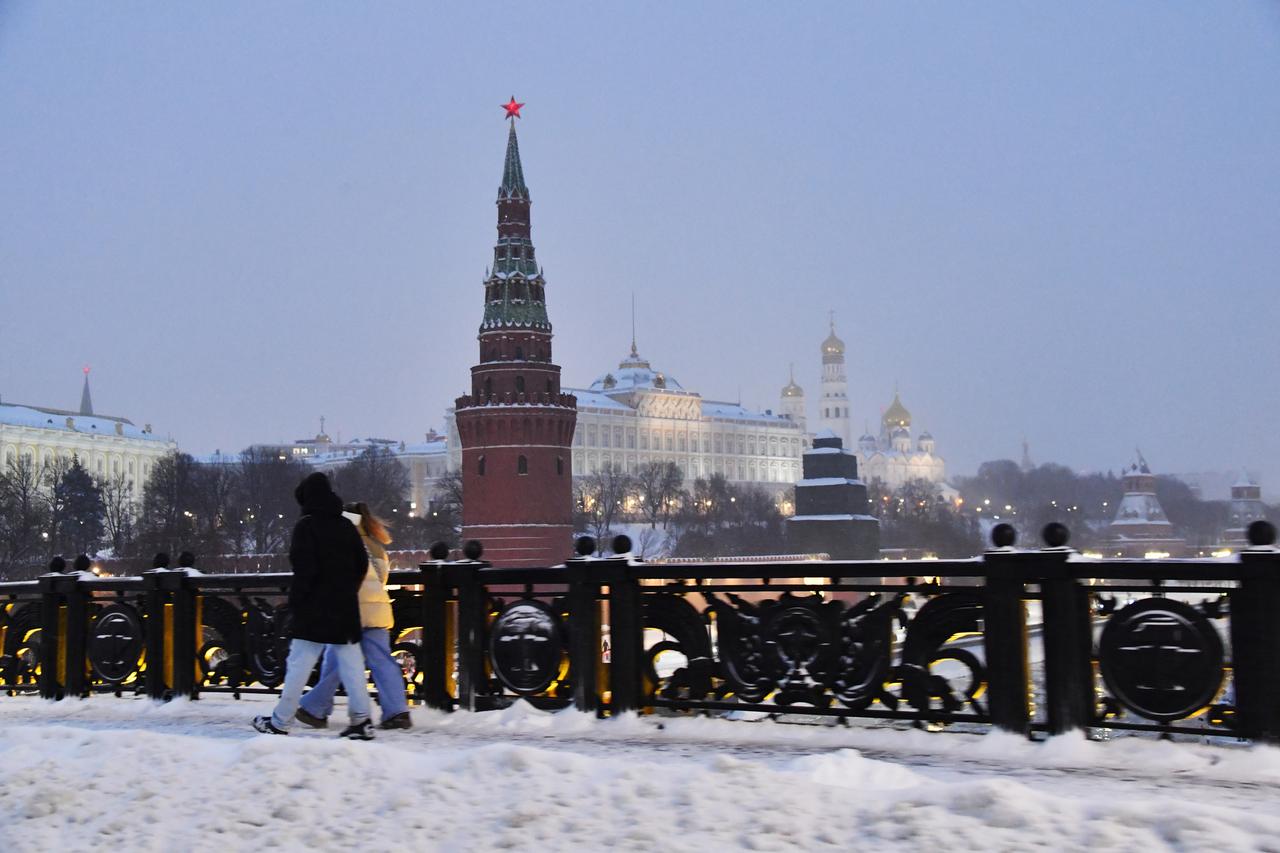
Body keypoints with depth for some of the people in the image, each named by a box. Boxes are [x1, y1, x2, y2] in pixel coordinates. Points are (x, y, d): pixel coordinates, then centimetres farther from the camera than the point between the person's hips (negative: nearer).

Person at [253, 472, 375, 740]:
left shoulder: (306, 526, -8)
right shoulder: (345, 526, 11)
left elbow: (305, 568, -15)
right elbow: (362, 564, 13)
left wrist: (295, 599, -7)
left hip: (314, 607, -6)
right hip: (345, 607, 6)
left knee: (299, 664, 0)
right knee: (350, 661, 5)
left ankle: (280, 722, 7)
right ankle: (361, 720, 0)